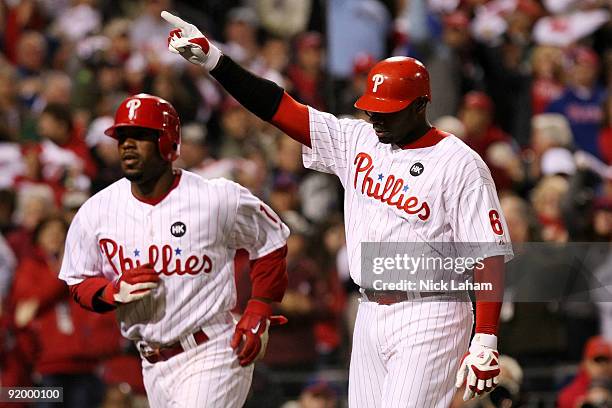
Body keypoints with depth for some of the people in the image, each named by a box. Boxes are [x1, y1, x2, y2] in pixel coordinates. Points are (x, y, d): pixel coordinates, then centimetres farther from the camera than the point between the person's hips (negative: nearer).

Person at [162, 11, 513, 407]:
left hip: (429, 318, -7)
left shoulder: (459, 163, -10)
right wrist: (213, 59, -6)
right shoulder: (356, 140, 8)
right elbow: (281, 108, 4)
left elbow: (491, 255, -14)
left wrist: (486, 341, -21)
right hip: (370, 315, 7)